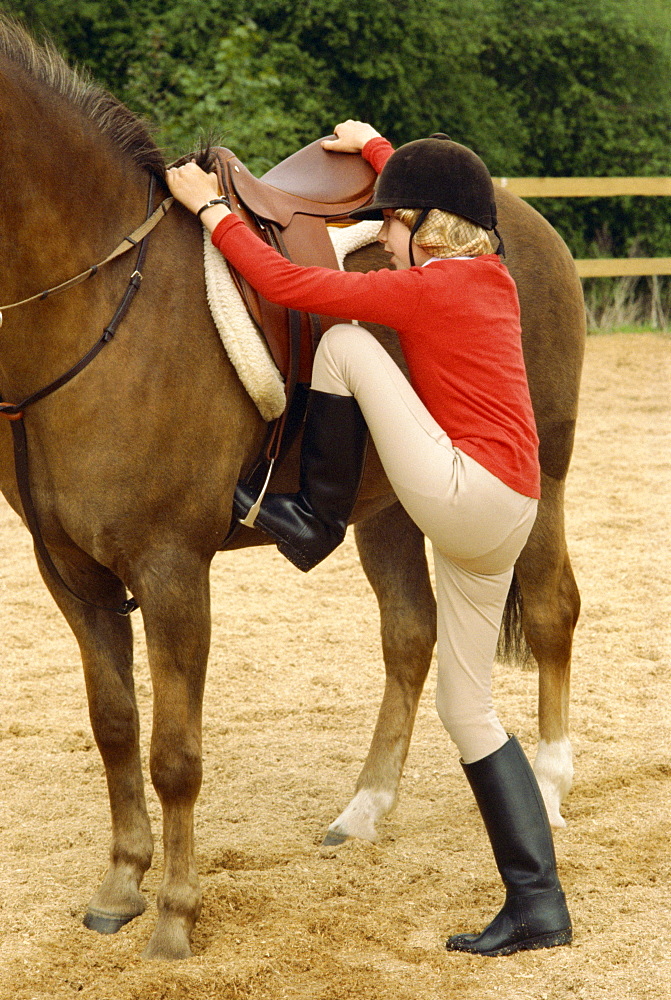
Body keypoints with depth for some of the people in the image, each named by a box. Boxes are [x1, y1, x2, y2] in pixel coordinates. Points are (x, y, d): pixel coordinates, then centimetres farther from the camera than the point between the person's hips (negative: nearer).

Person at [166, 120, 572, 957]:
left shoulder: (427, 289, -11)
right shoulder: (489, 275, 14)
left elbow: (285, 283, -10)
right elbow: (437, 203, 37)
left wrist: (212, 209, -1)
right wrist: (373, 147, 44)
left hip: (467, 495, -10)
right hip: (494, 524, 10)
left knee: (344, 344, -6)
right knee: (466, 707, 12)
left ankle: (314, 520, 5)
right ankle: (537, 904, 10)